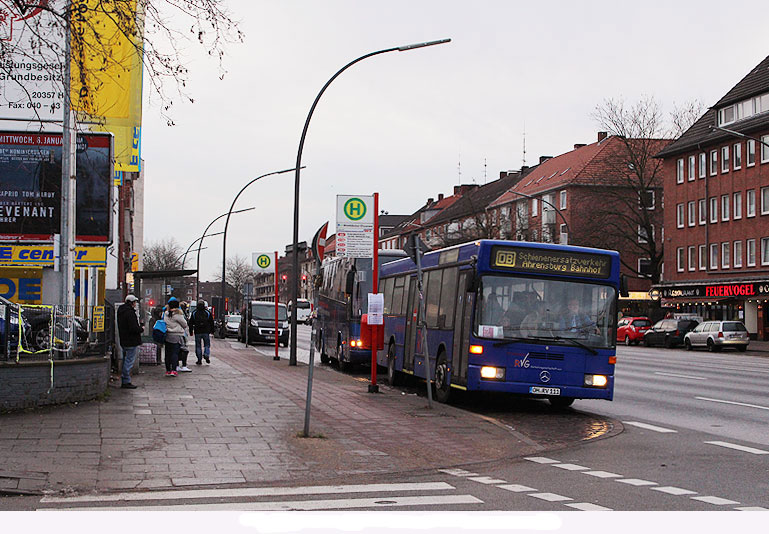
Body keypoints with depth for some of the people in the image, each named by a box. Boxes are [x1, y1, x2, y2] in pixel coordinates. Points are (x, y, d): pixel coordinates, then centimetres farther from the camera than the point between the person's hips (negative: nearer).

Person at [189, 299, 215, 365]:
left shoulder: (194, 313, 3)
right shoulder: (208, 313, 3)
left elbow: (191, 323, 6)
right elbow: (212, 323, 6)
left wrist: (191, 331, 13)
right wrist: (212, 331, 13)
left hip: (197, 332, 0)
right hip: (206, 332, 0)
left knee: (198, 346, 6)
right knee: (207, 344, 11)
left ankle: (199, 360, 5)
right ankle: (206, 355, -13)